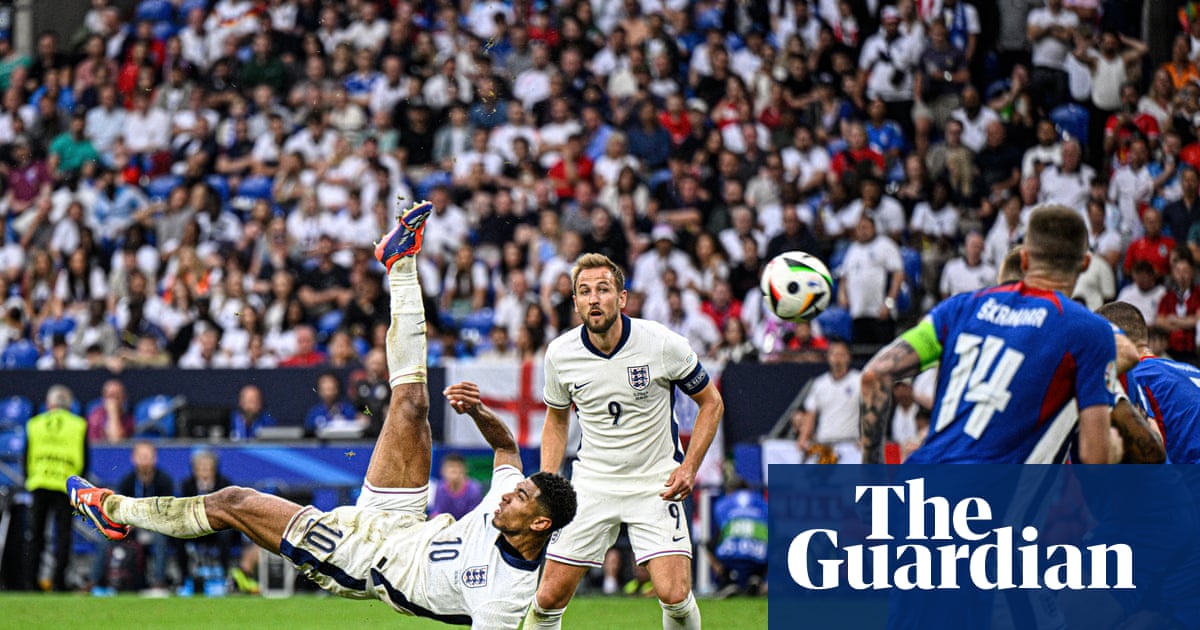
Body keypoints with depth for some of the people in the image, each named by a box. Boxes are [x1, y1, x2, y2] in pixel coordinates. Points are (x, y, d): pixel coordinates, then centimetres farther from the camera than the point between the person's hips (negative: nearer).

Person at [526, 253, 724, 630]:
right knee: (549, 597, -3)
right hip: (592, 483, 2)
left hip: (655, 485, -2)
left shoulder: (663, 345, -14)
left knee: (674, 595, -17)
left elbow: (711, 403, 0)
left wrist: (689, 466, -11)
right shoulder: (560, 353, -5)